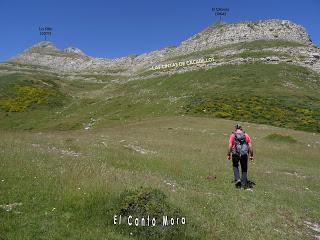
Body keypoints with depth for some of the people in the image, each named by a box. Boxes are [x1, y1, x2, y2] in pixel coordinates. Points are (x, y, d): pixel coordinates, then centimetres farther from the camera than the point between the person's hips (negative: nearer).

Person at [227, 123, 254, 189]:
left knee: (235, 166, 22)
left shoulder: (233, 135, 5)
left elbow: (230, 146, -4)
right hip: (244, 154, 1)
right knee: (244, 169, 16)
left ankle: (237, 179, 5)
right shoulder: (246, 135, 10)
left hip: (235, 154, -1)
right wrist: (251, 155, 10)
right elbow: (250, 146, 3)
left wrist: (228, 155, 4)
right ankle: (244, 184, 18)